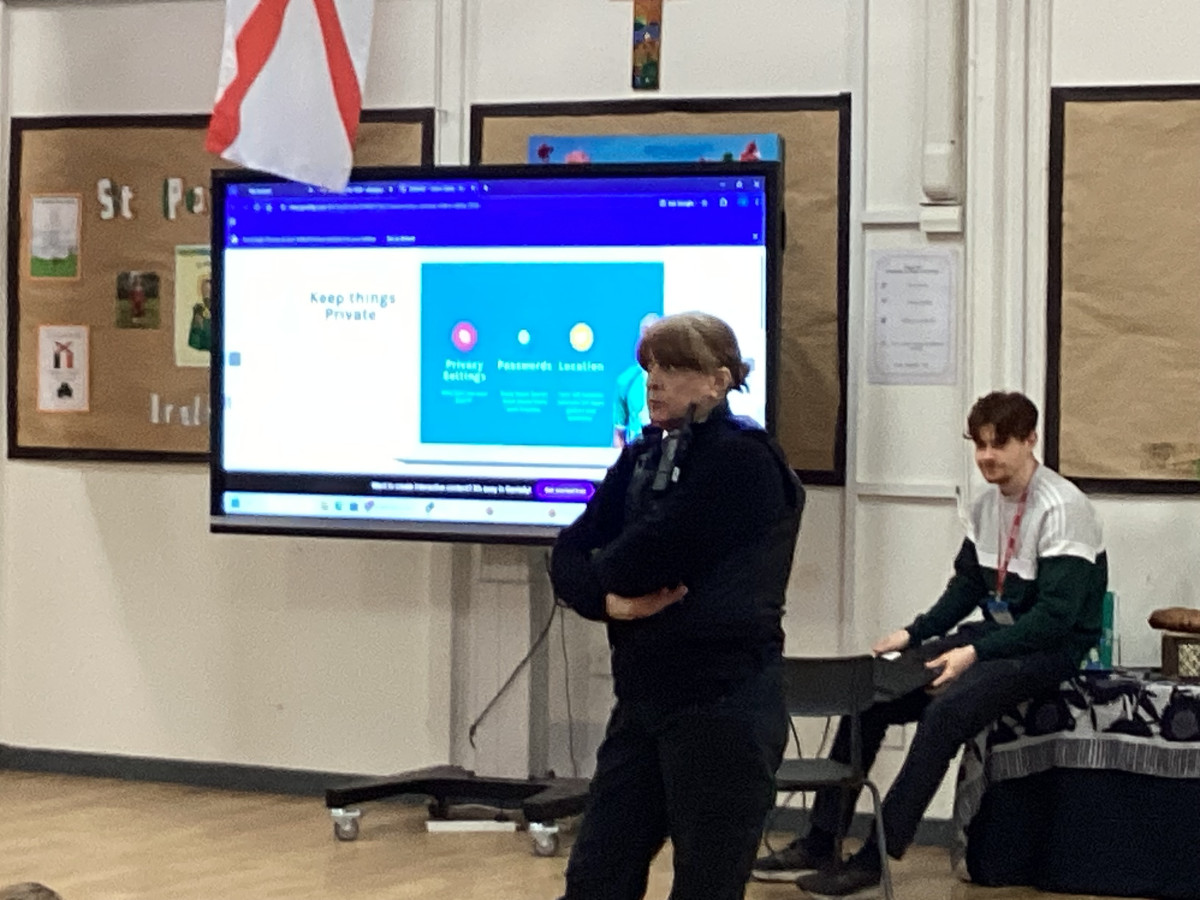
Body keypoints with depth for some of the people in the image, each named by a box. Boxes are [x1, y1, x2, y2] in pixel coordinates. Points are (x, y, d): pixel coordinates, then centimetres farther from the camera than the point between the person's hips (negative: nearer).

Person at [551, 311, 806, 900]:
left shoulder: (742, 461, -12)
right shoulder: (644, 458, 13)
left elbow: (647, 557, -21)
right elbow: (568, 557, 7)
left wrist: (609, 570, 1)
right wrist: (610, 599, -14)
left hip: (722, 710, -8)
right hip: (644, 700, 8)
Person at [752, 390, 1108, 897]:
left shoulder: (1061, 509, -17)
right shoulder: (988, 504, 8)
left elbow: (1056, 615, -23)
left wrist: (975, 653, -27)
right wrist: (914, 634, 1)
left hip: (1054, 647, -8)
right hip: (996, 635, 8)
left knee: (946, 708, -32)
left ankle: (876, 858, -25)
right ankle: (820, 843, -1)